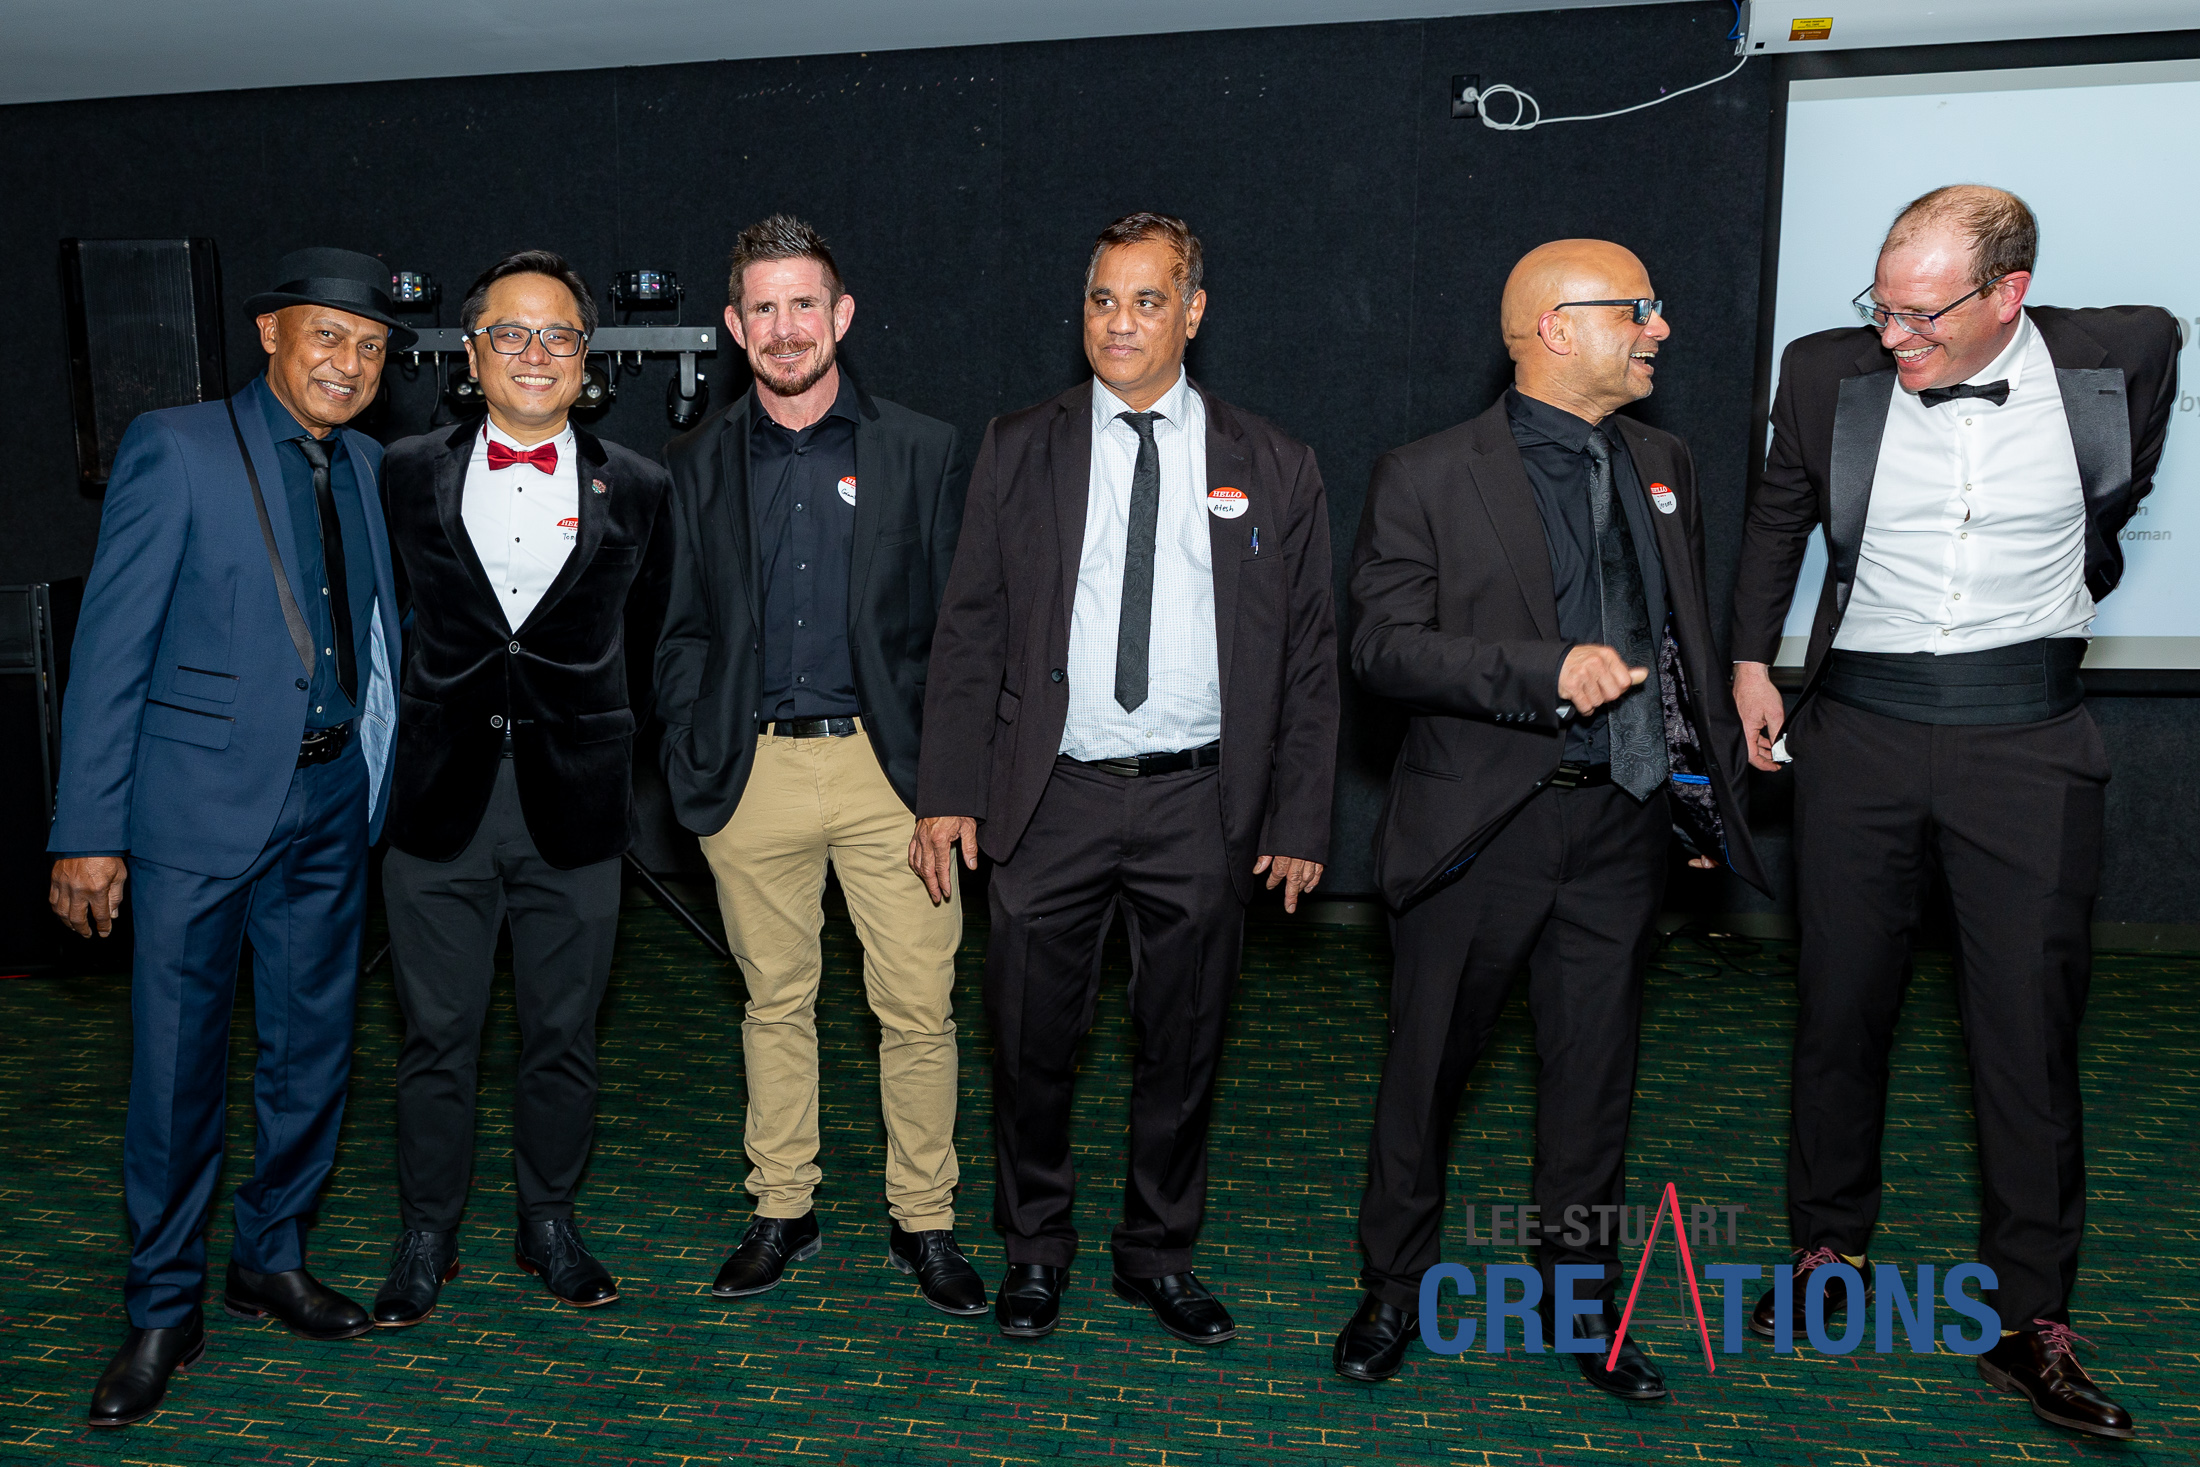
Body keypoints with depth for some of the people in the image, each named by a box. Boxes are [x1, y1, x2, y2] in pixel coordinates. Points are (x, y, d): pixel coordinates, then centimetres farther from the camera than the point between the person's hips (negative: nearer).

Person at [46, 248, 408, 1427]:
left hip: (331, 801, 5)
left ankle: (271, 1261, 32)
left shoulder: (367, 468, 10)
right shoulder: (176, 447, -6)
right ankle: (163, 1311, 19)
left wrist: (378, 782, 5)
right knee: (177, 1065, 2)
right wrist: (88, 830, -12)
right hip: (201, 802, -5)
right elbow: (111, 645, -9)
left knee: (311, 1053, 13)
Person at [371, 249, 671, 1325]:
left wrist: (583, 713, 6)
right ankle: (427, 1237, 27)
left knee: (563, 1036, 11)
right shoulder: (407, 477, 6)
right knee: (436, 1036, 9)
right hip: (438, 801, 0)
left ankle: (549, 1224, 30)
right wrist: (415, 731, 8)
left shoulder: (634, 489, 4)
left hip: (573, 803, 0)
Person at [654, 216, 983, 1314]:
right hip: (753, 772, 2)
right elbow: (682, 629, 12)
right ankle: (782, 1211, 29)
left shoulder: (924, 452, 3)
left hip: (890, 770, -1)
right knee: (775, 1002, 13)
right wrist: (694, 758, 1)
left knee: (918, 1010, 3)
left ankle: (922, 1222, 20)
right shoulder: (701, 462, 8)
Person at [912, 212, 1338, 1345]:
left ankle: (1159, 1252, 32)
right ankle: (1035, 1249, 31)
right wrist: (949, 794, -4)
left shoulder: (1272, 468, 4)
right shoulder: (1019, 452, 4)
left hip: (1203, 803, 1)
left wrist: (1299, 819, 0)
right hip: (1053, 796, 0)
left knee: (1184, 1043, 11)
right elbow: (969, 633, 3)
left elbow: (1309, 658, 5)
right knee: (1032, 1039, 8)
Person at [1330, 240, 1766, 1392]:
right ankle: (1394, 1289, 29)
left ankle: (1580, 1299, 33)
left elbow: (1687, 644, 19)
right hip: (1480, 824, -4)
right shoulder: (1427, 478, -6)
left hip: (1619, 828, 5)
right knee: (1427, 1067, 9)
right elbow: (1384, 646, -14)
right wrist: (1547, 673, -23)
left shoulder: (1664, 467, 12)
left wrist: (1707, 787, 14)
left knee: (1595, 1075, 13)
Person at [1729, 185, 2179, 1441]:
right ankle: (1832, 1253, 27)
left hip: (2028, 736, -1)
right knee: (1842, 1008, 9)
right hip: (1860, 730, 1)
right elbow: (1780, 519, 14)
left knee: (2032, 1028, 2)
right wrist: (1752, 662, 13)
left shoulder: (2123, 356, -5)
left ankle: (2032, 1321, 16)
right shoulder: (1829, 372, -3)